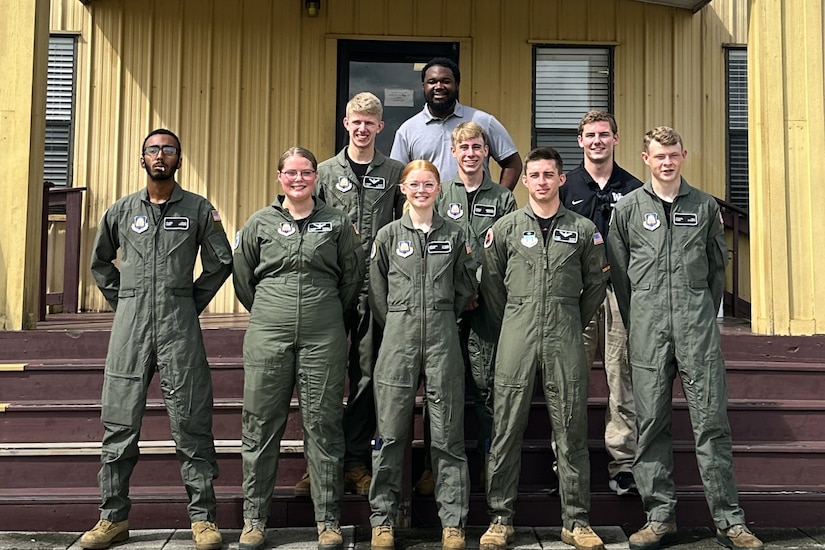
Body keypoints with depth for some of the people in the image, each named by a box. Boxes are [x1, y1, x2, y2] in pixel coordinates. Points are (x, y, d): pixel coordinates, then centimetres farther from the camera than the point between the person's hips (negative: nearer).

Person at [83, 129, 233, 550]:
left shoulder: (199, 209, 5)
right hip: (130, 324, 2)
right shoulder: (121, 210, 11)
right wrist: (122, 302, 14)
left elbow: (221, 262, 9)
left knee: (191, 423, 0)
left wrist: (192, 303, 5)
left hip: (179, 325, -2)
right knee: (119, 423, 5)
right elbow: (100, 261, 23)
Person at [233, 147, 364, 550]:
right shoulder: (260, 223, 9)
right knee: (260, 426, 5)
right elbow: (242, 275, 15)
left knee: (323, 426, 3)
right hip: (267, 336, 1)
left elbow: (353, 275, 12)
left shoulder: (336, 223, 7)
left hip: (324, 338, -1)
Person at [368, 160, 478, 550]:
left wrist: (440, 320, 12)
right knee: (391, 433, 2)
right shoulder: (388, 235, 7)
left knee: (448, 433, 2)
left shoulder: (454, 235, 8)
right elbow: (377, 292, 10)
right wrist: (399, 325, 9)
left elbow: (465, 288, 14)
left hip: (443, 339, 0)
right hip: (398, 338, 0)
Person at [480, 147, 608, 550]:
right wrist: (508, 324, 10)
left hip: (565, 337, 0)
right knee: (507, 429, 2)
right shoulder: (505, 228, 6)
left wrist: (575, 321, 11)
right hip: (516, 336, 0)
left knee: (571, 429, 4)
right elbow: (491, 281, 12)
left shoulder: (583, 229, 7)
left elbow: (596, 281, 14)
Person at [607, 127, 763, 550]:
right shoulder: (628, 208, 7)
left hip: (698, 326, 0)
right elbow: (618, 272, 9)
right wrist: (637, 325, 8)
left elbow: (718, 265, 16)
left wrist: (704, 314, 11)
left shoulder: (705, 206, 11)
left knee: (711, 422, -1)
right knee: (651, 424, 3)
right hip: (648, 330, 0)